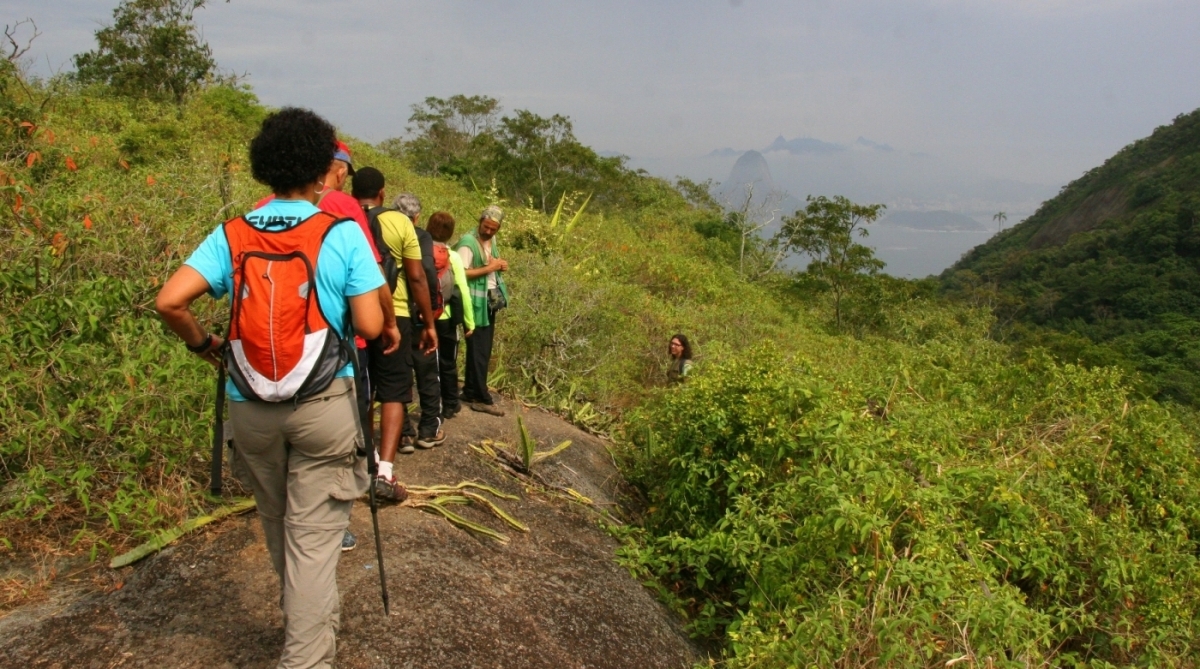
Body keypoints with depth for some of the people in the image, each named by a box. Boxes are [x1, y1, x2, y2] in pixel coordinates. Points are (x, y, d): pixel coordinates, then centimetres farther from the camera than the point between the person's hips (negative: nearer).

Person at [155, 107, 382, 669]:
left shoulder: (230, 235, -1)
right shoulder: (342, 234, -9)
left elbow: (169, 302, -11)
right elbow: (371, 326, -12)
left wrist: (202, 343, 7)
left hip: (250, 407, 4)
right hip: (323, 404, -3)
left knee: (277, 523, 24)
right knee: (313, 534, 4)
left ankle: (302, 623, 45)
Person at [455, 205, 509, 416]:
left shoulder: (492, 240, 10)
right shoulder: (468, 242, -16)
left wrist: (500, 265, 0)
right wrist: (488, 268, -21)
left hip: (490, 301, 9)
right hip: (476, 304, -9)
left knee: (484, 350, 13)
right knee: (478, 351, -4)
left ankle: (471, 392, 22)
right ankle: (482, 398, 1)